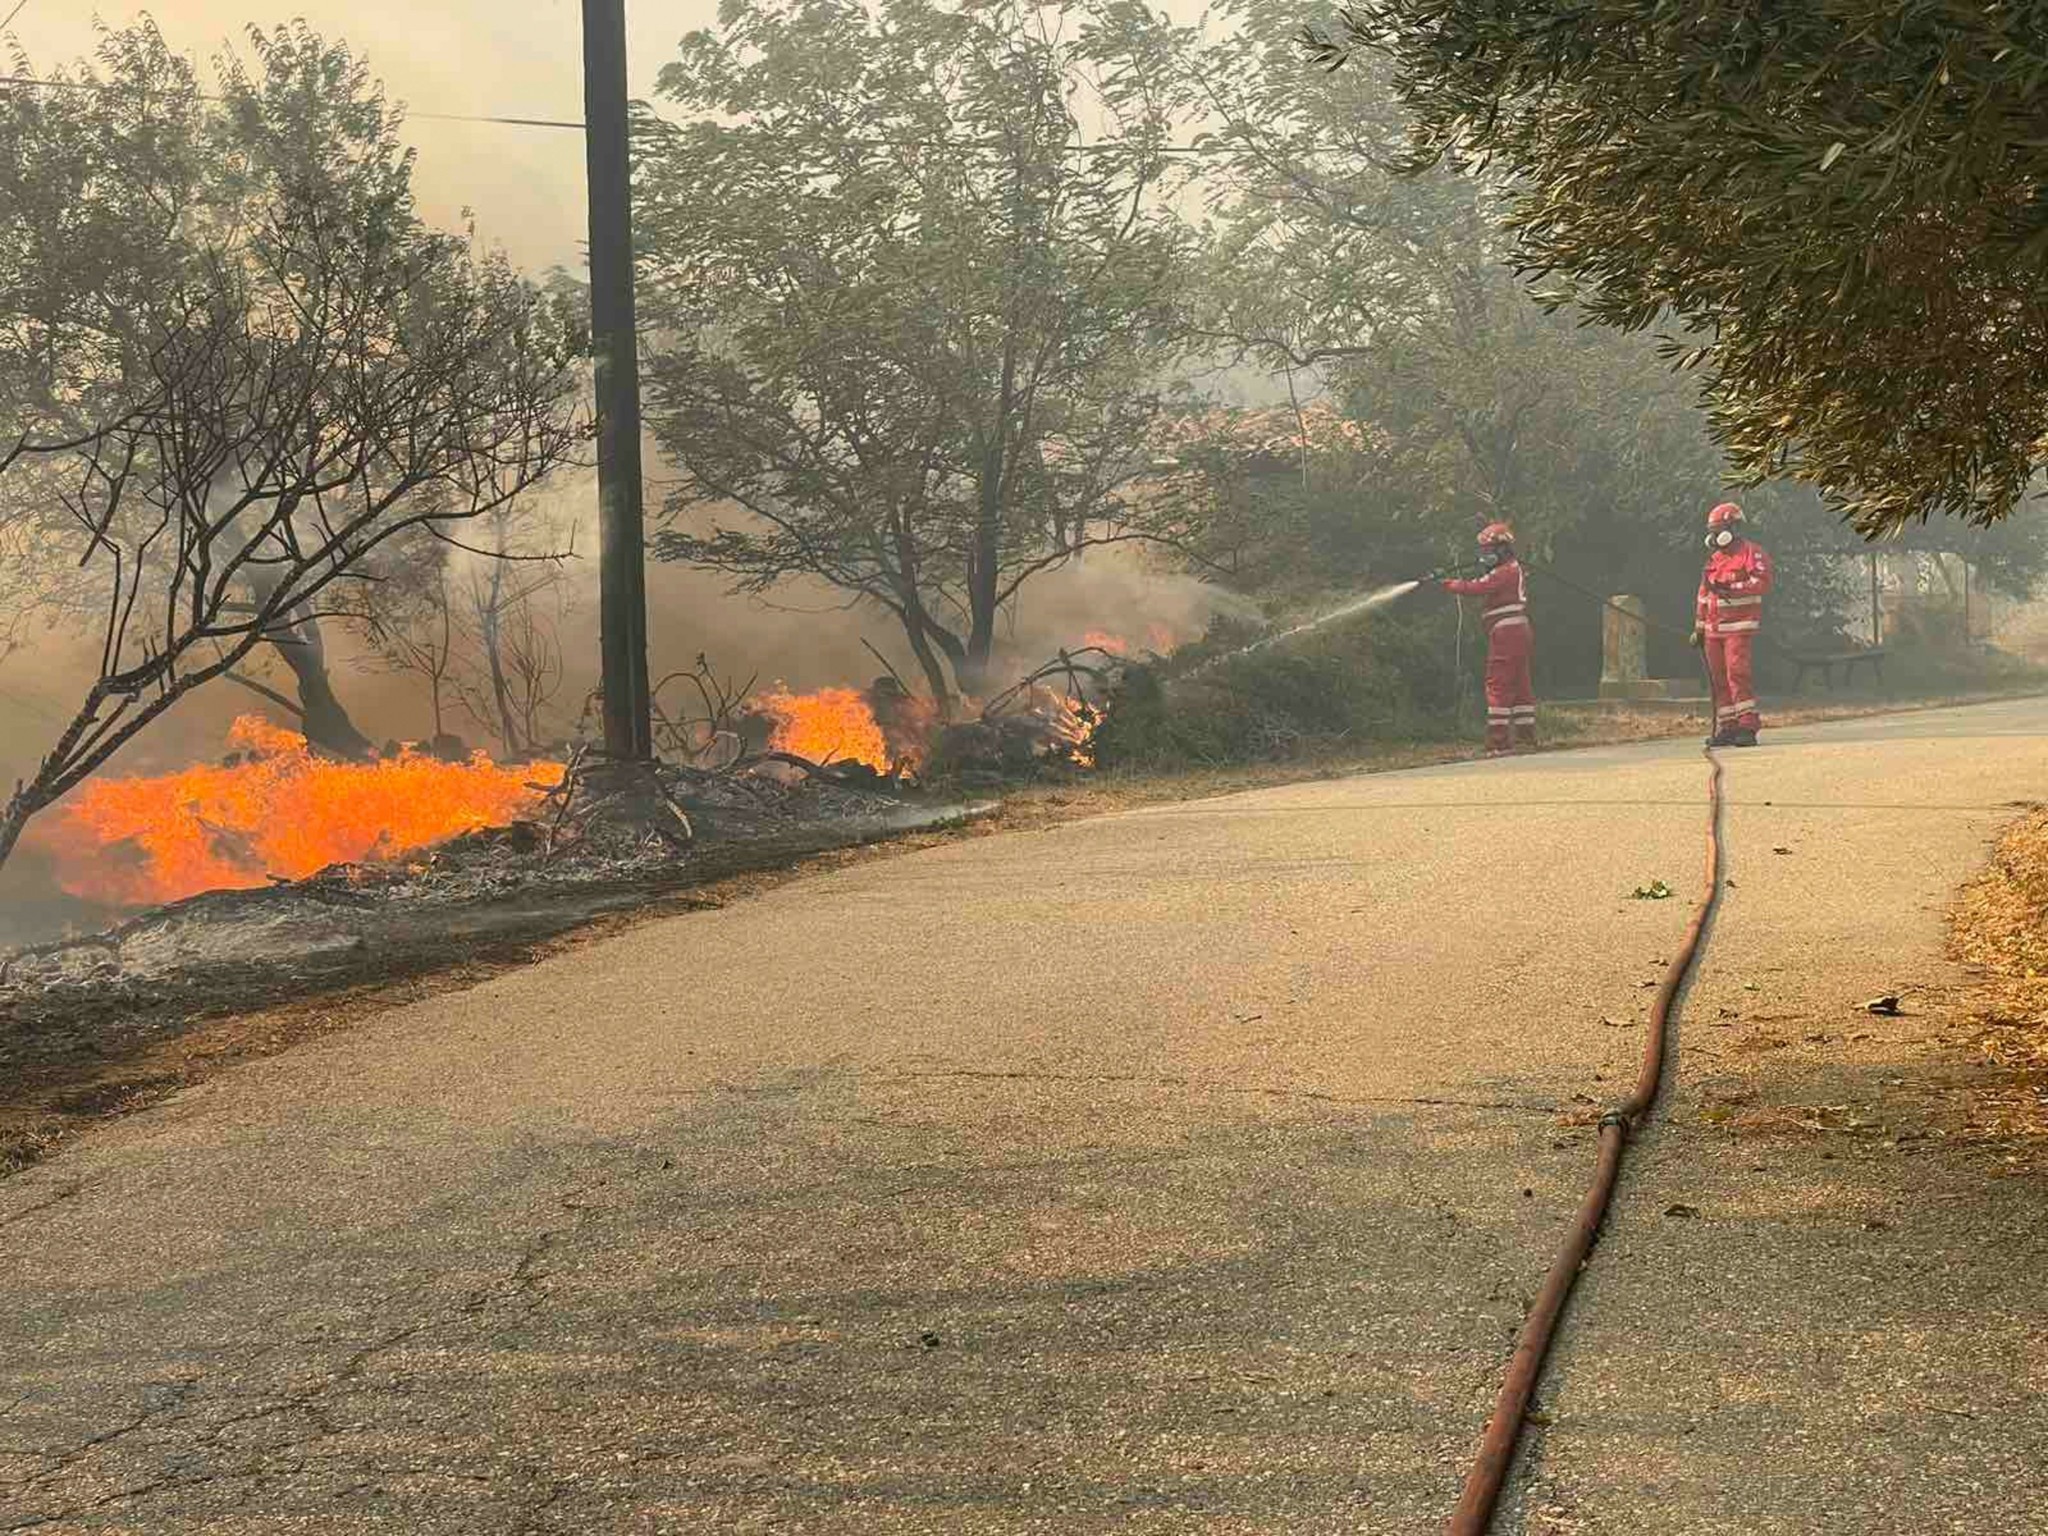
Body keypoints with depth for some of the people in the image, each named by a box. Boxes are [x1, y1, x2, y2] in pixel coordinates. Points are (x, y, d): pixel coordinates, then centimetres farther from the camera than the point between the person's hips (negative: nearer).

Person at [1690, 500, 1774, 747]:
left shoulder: (1751, 552, -2)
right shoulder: (1714, 558, 21)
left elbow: (1763, 581, -16)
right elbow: (1704, 594, 24)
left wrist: (1730, 589, -21)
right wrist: (1699, 627, 22)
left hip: (1739, 626, -7)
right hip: (1714, 628, 7)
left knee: (1737, 672, -15)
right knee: (1719, 677, 5)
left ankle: (1748, 726, -14)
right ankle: (1726, 728, 8)